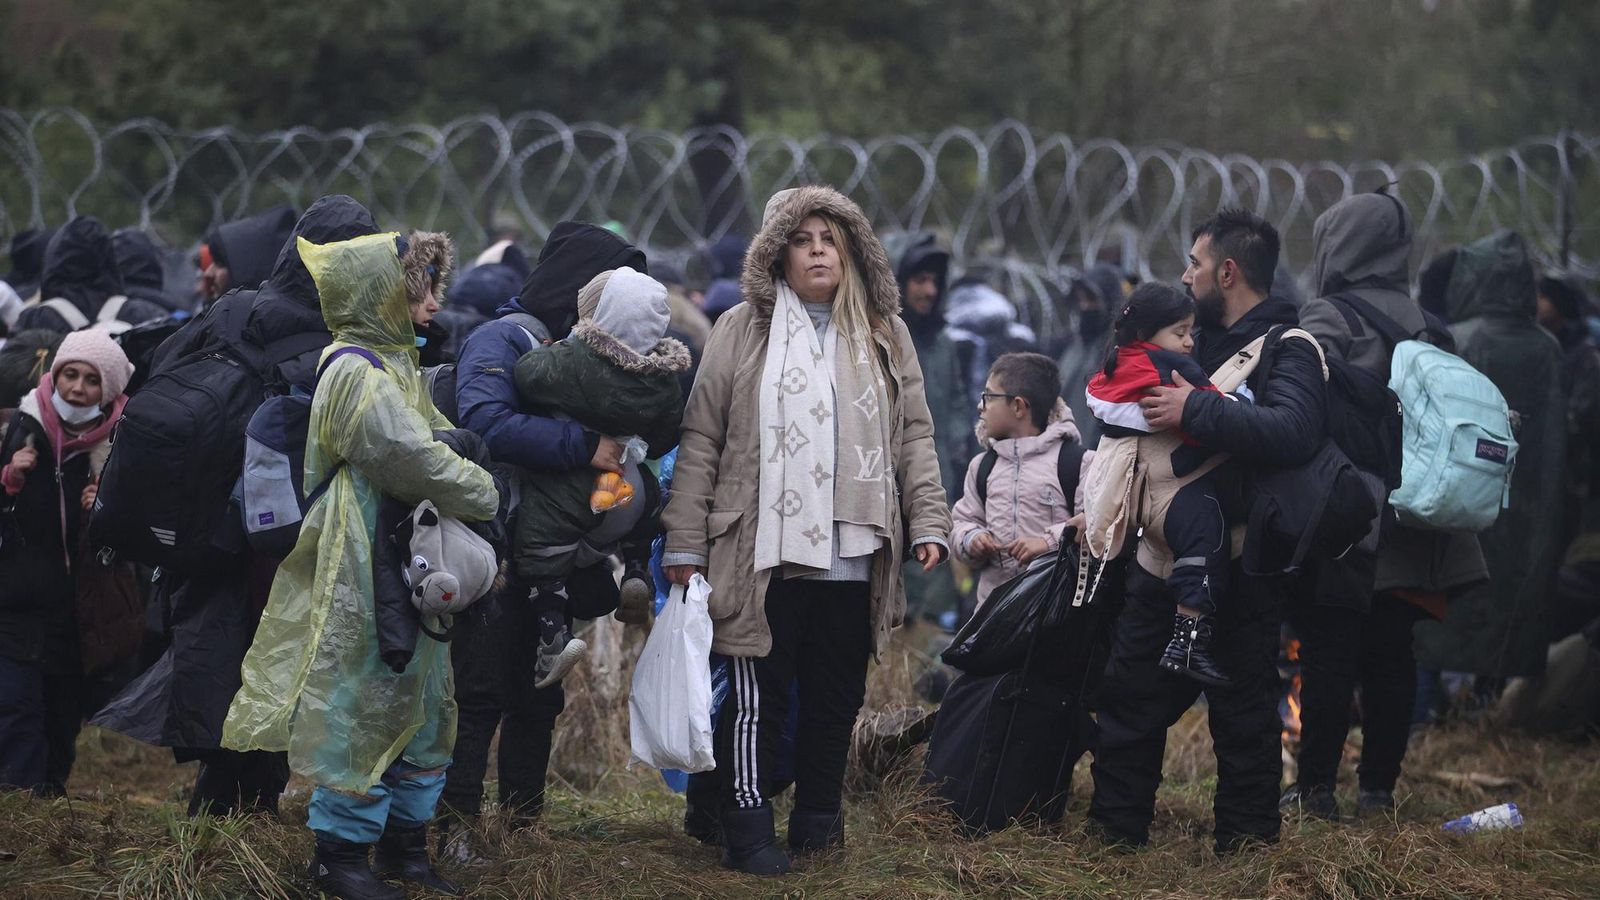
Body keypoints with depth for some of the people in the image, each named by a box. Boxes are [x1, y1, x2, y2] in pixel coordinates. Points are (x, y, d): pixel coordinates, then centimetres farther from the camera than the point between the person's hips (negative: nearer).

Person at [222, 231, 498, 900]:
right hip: (364, 575, -10)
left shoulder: (393, 366, 14)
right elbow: (416, 462, -23)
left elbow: (435, 438, 21)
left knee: (419, 704, 15)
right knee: (362, 705, -4)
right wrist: (487, 495, -10)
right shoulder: (358, 376, -18)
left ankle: (405, 844, 24)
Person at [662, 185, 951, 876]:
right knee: (758, 696, -2)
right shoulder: (744, 332, 4)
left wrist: (928, 523, 2)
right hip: (764, 552, -3)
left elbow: (914, 437, 14)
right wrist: (684, 544, -1)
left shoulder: (885, 338, 13)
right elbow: (701, 440, 3)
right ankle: (749, 831, 3)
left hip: (854, 555, 3)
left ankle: (819, 818, 20)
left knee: (837, 696, 8)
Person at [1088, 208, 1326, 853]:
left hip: (1237, 575, -8)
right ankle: (1115, 829, 20)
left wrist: (1193, 411, -31)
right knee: (1130, 696, 12)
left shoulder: (1288, 351, -13)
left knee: (1243, 714, 1)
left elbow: (1290, 433, -34)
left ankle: (1246, 842, 10)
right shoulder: (1203, 340, 14)